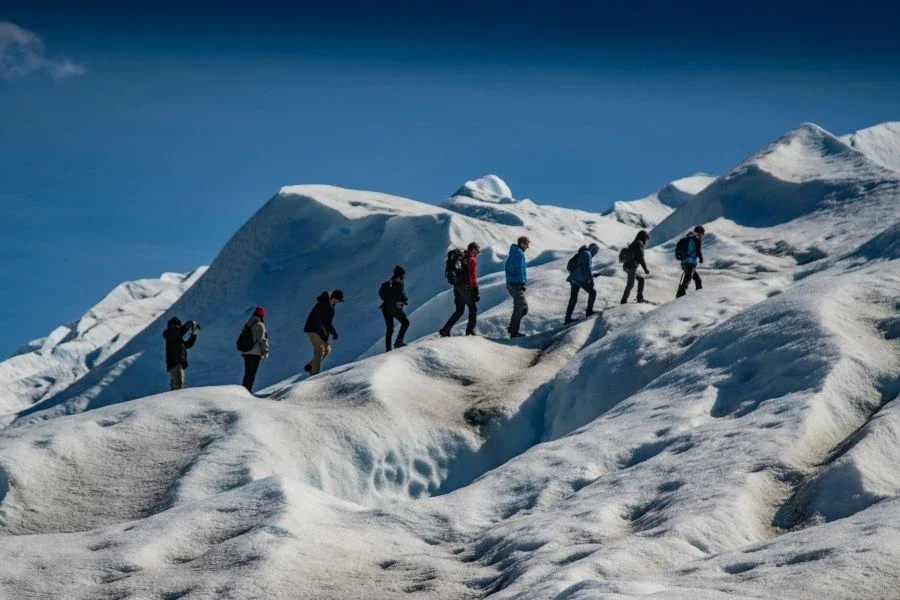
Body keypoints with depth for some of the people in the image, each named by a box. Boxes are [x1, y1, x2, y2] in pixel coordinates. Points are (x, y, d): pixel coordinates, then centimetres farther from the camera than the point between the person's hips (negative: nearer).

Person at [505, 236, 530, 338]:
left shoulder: (512, 253, 17)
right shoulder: (519, 253, -12)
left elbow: (508, 268, 21)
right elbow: (520, 269, -17)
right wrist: (523, 282, -13)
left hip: (510, 283, 10)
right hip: (517, 284, -10)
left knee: (524, 307, 15)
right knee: (519, 309, -5)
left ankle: (512, 328, 12)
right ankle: (514, 332, -4)